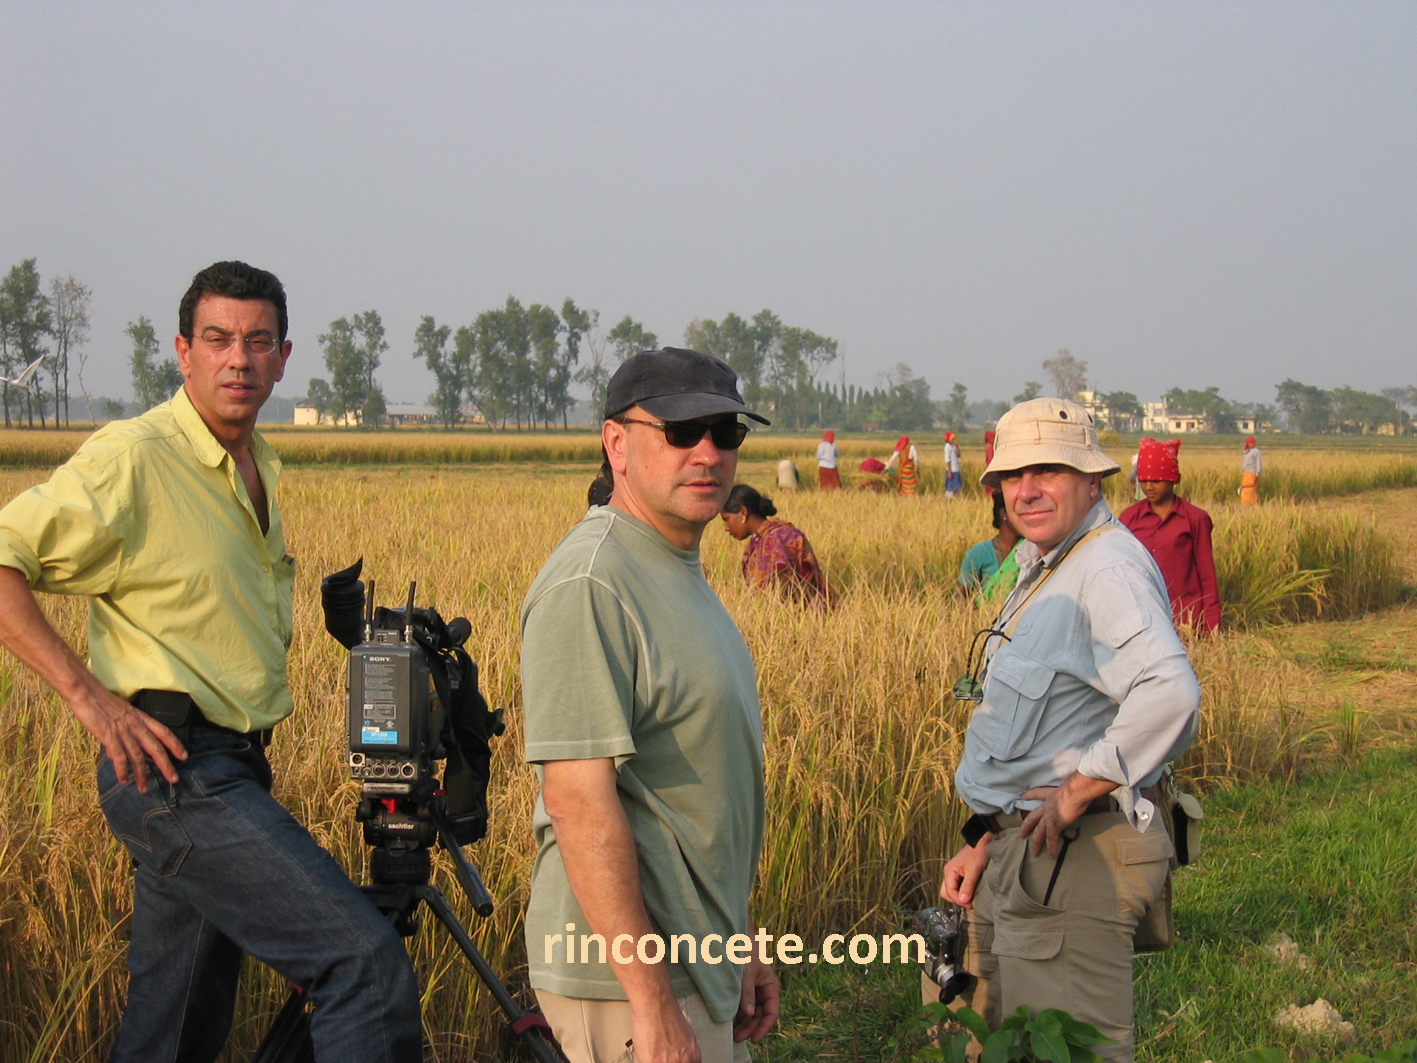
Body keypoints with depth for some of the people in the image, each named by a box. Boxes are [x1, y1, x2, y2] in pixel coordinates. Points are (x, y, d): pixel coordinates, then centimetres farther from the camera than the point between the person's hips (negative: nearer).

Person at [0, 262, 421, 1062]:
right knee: (368, 961, -19)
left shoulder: (263, 470, 16)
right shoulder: (132, 459, -10)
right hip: (173, 767, -9)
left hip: (232, 771, 9)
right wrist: (89, 694, -22)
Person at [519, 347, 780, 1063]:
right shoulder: (589, 586, -18)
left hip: (699, 964, 9)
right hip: (629, 976, -9)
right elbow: (579, 797, -24)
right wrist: (651, 1003, -26)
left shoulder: (682, 573, 14)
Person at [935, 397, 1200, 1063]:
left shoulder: (1108, 569, -18)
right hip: (1021, 847, 11)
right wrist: (985, 842, 16)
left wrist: (1079, 791, -25)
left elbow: (1169, 694, -37)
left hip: (1074, 856, -11)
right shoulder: (1041, 569, 15)